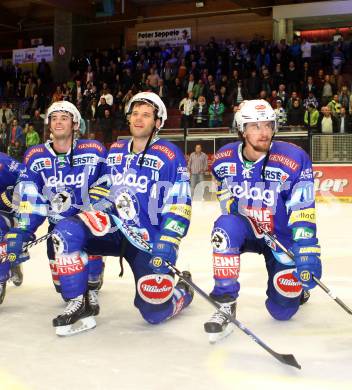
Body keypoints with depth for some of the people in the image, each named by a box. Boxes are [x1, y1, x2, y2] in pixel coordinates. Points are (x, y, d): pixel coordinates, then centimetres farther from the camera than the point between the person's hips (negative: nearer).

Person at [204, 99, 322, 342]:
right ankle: (225, 304, -24)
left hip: (282, 237, -2)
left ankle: (296, 285, 38)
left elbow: (303, 211, -24)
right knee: (225, 227, -35)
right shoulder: (225, 159, -11)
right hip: (245, 229, 2)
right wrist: (236, 212, -9)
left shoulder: (294, 160, -23)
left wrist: (306, 251, -31)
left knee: (282, 310, -1)